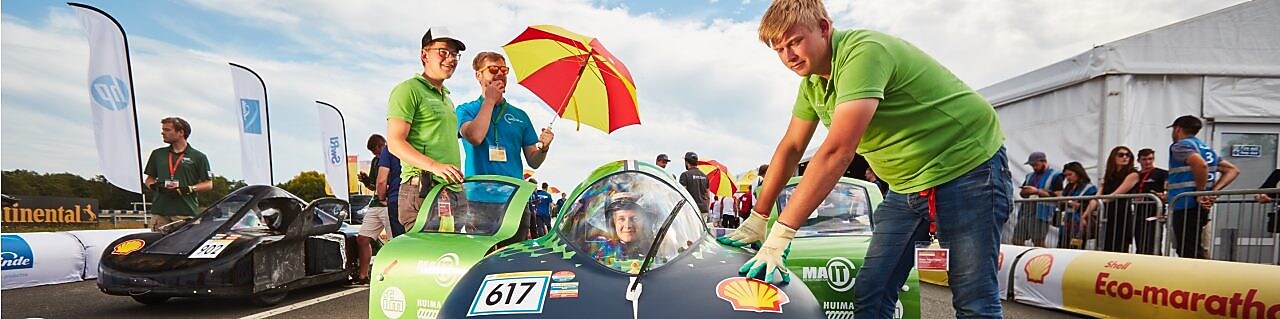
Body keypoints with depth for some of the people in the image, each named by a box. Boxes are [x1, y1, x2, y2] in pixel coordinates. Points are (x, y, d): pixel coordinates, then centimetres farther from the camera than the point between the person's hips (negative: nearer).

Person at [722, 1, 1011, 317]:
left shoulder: (864, 51, -26)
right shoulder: (812, 83, 2)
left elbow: (837, 152, -35)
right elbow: (790, 149, 9)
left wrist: (781, 233, -35)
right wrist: (757, 218, 7)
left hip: (968, 167, -7)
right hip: (908, 185, 8)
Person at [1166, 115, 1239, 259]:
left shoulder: (1180, 146, -8)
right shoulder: (1207, 148, 20)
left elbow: (1200, 164, -26)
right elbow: (1232, 170, 17)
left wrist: (1200, 192, -16)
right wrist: (1213, 191, 6)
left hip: (1185, 207, -9)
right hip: (1200, 208, 9)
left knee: (1187, 255, -8)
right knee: (1196, 253, 17)